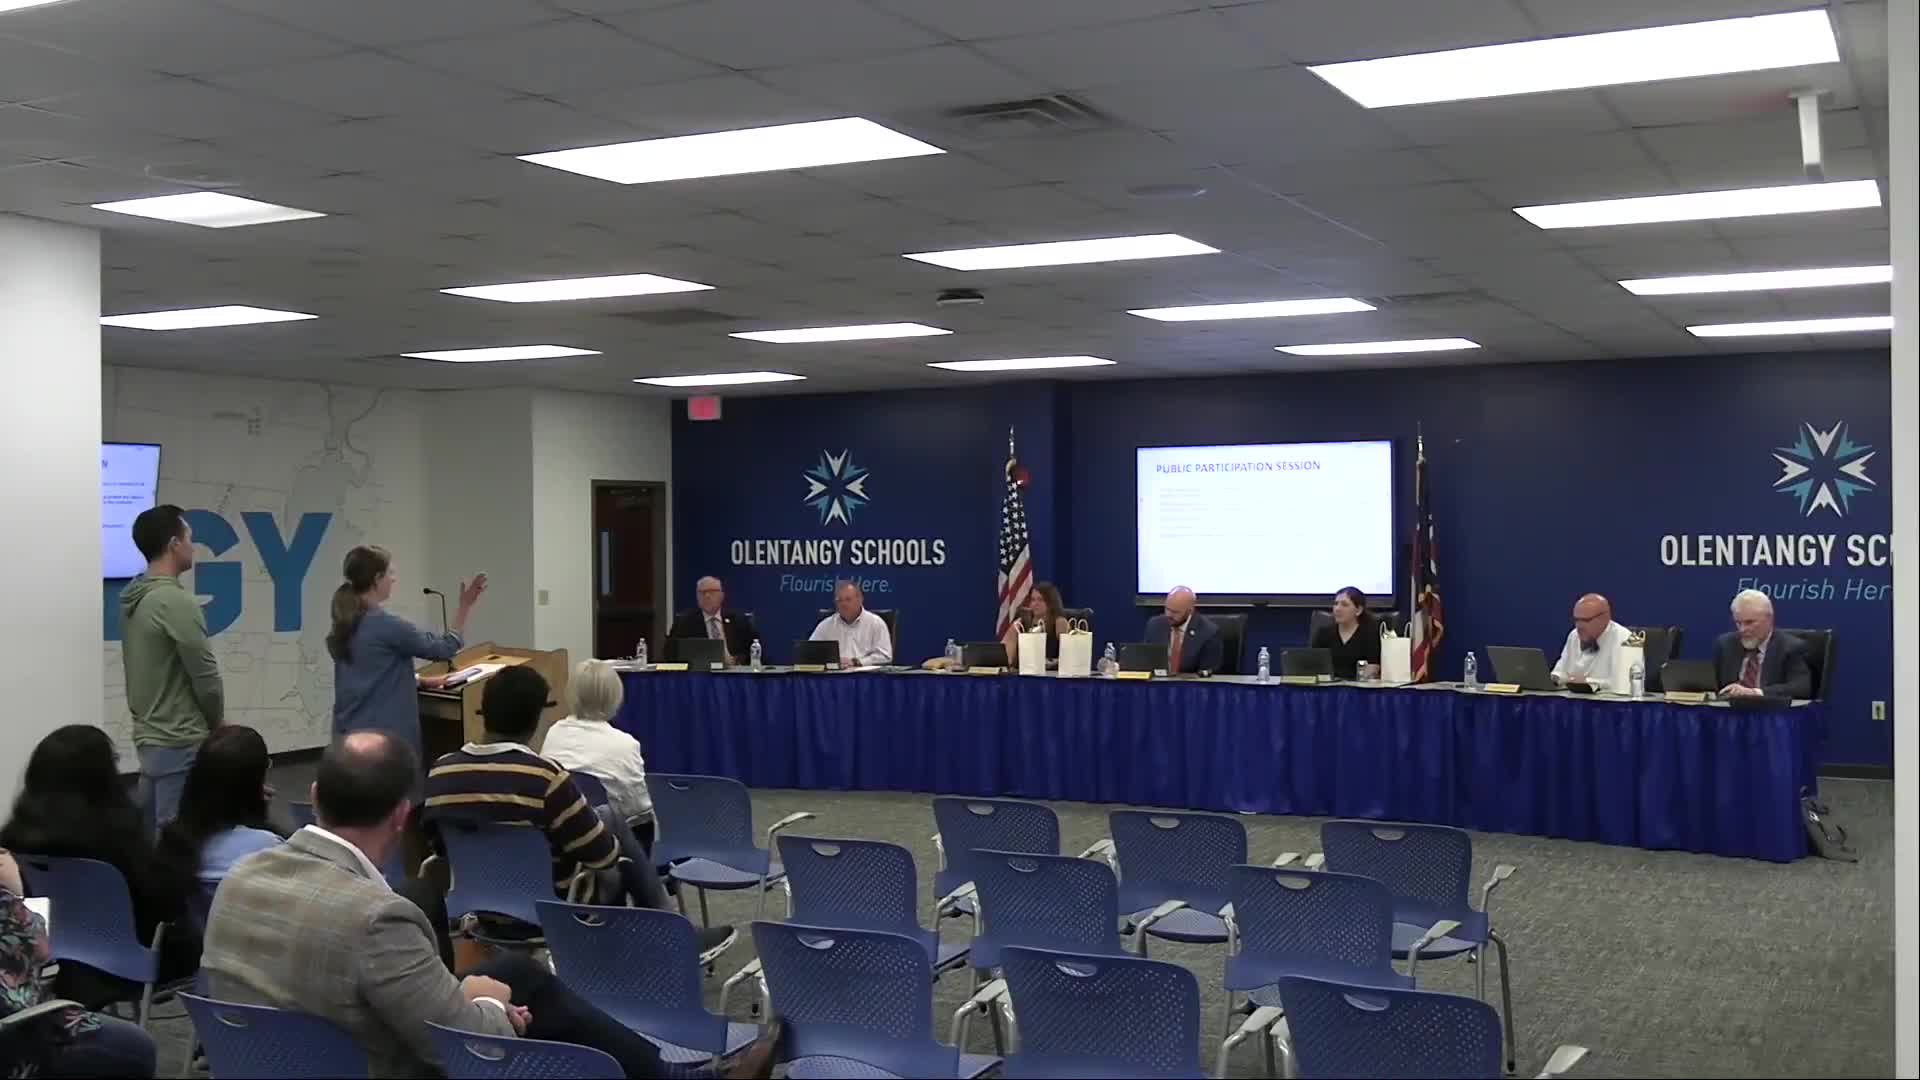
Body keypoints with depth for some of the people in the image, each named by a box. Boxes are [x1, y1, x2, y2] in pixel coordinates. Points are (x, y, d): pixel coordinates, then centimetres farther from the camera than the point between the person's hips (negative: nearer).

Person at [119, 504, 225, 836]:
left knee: (151, 836, 15)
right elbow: (206, 677, -18)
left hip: (149, 737, 10)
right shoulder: (175, 601, -19)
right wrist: (215, 723, 2)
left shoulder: (133, 599, 11)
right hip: (180, 743, -10)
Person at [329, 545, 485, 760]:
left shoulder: (345, 624, 8)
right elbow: (445, 648, -7)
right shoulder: (386, 624, -18)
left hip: (349, 732, 9)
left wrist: (418, 681, 23)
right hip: (384, 734, -9)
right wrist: (465, 606, -2)